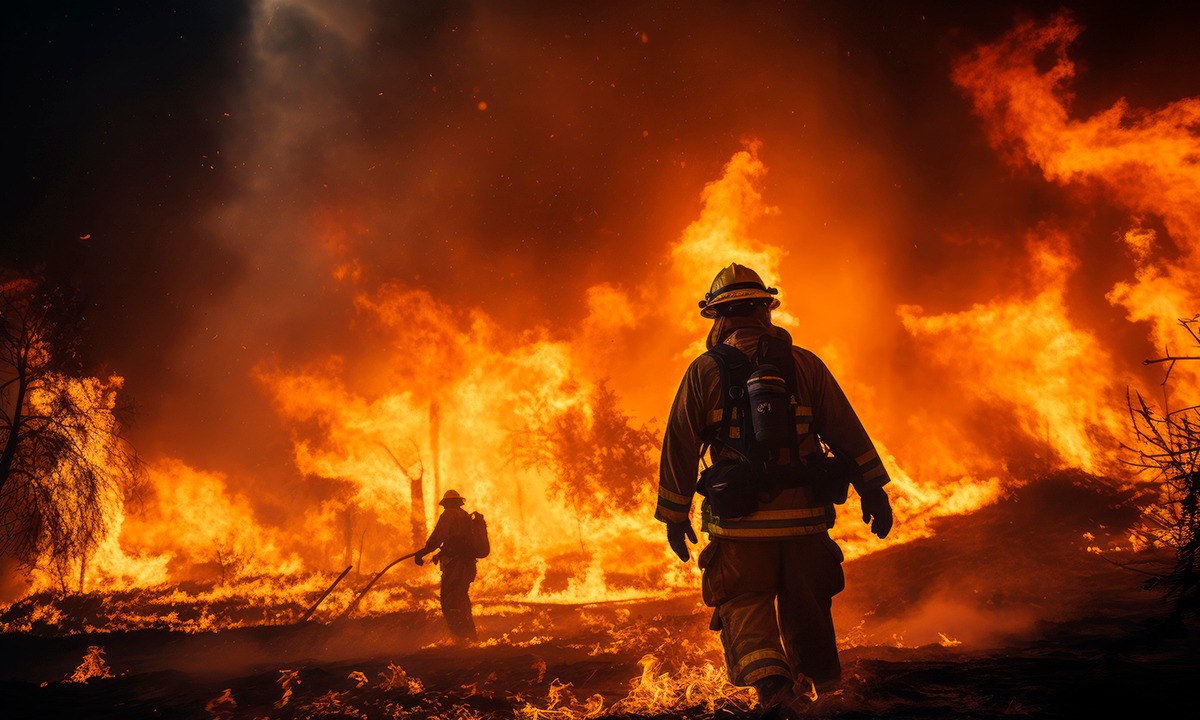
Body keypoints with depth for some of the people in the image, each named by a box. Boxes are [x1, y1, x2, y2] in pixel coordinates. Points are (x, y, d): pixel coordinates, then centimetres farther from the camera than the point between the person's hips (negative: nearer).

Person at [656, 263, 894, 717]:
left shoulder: (704, 371, 1)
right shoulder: (804, 364, 6)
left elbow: (679, 446, 1)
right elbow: (846, 432, 4)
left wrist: (674, 514, 8)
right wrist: (872, 491, 7)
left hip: (740, 522, -2)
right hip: (805, 515, 2)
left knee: (745, 609, 6)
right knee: (806, 611, 16)